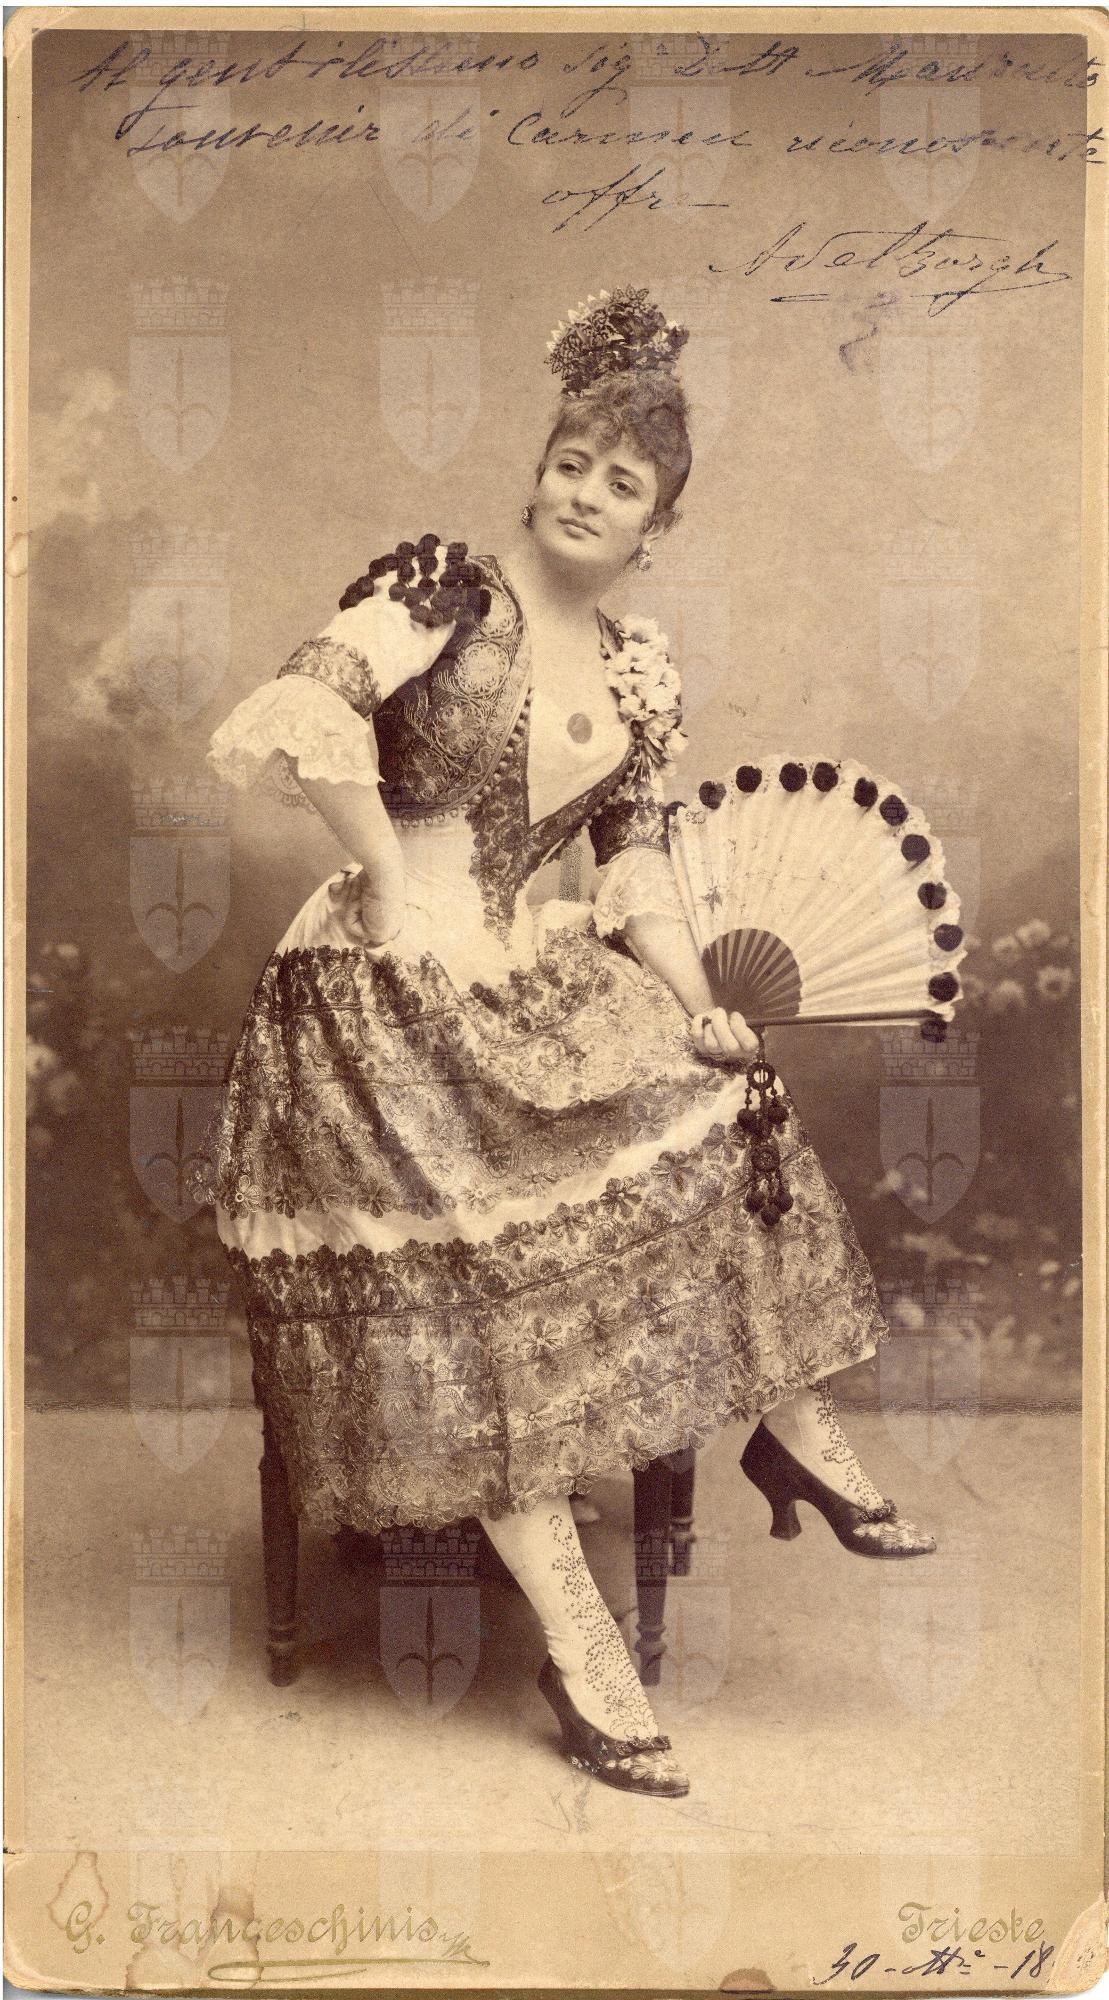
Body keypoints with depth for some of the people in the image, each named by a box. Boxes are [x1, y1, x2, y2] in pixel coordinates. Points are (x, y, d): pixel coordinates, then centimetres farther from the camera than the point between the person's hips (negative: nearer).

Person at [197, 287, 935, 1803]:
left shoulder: (641, 674, 11)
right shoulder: (447, 590, -8)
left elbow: (640, 866, 12)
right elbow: (302, 713, -21)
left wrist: (697, 1004, -5)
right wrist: (401, 894, -18)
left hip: (537, 979, 7)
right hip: (389, 996, -6)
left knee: (719, 1111, -10)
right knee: (471, 1282, -14)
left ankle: (795, 1433, 4)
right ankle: (579, 1643, -11)